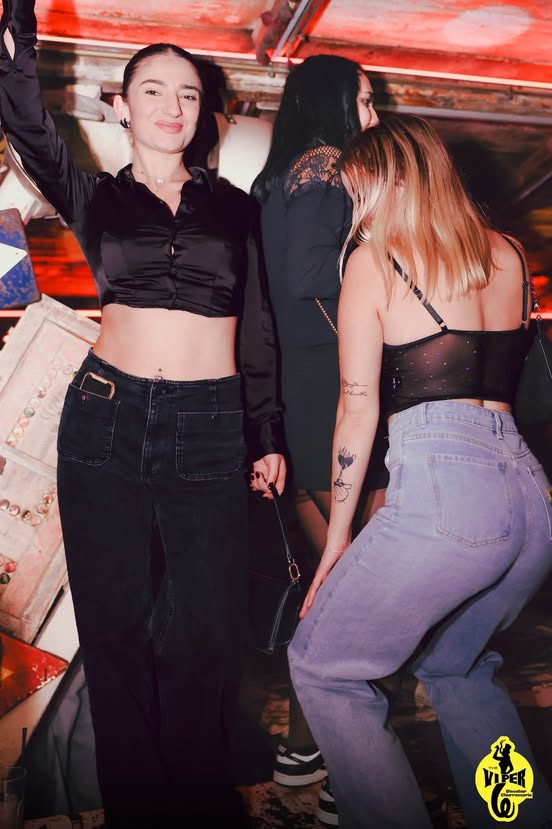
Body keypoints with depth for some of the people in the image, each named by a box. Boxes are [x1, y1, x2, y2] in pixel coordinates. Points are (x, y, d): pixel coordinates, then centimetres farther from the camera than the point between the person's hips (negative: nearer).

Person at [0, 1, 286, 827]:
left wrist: (269, 434, 8)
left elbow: (257, 330, 11)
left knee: (208, 630, 1)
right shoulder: (95, 198, 12)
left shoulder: (233, 207, 13)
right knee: (117, 623, 5)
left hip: (210, 428, 0)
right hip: (106, 417, 0)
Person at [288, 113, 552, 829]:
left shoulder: (374, 260, 2)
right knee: (454, 667, 29)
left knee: (321, 666, 11)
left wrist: (336, 542, 9)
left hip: (440, 485, -7)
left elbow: (357, 414, 2)